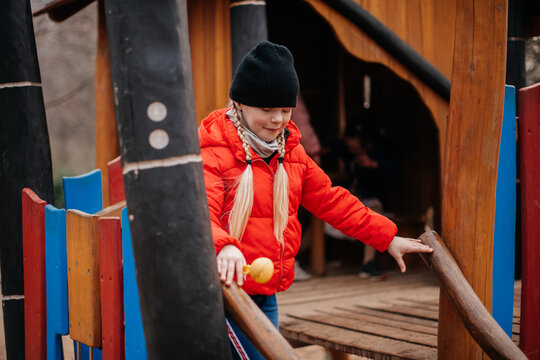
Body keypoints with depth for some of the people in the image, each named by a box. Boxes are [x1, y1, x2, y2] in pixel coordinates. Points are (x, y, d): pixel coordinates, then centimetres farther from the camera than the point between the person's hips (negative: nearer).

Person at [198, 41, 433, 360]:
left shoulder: (290, 152, 10)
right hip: (225, 293, -7)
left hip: (267, 295, 8)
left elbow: (330, 200, 15)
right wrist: (223, 246, -51)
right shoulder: (212, 154, -15)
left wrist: (387, 238, 13)